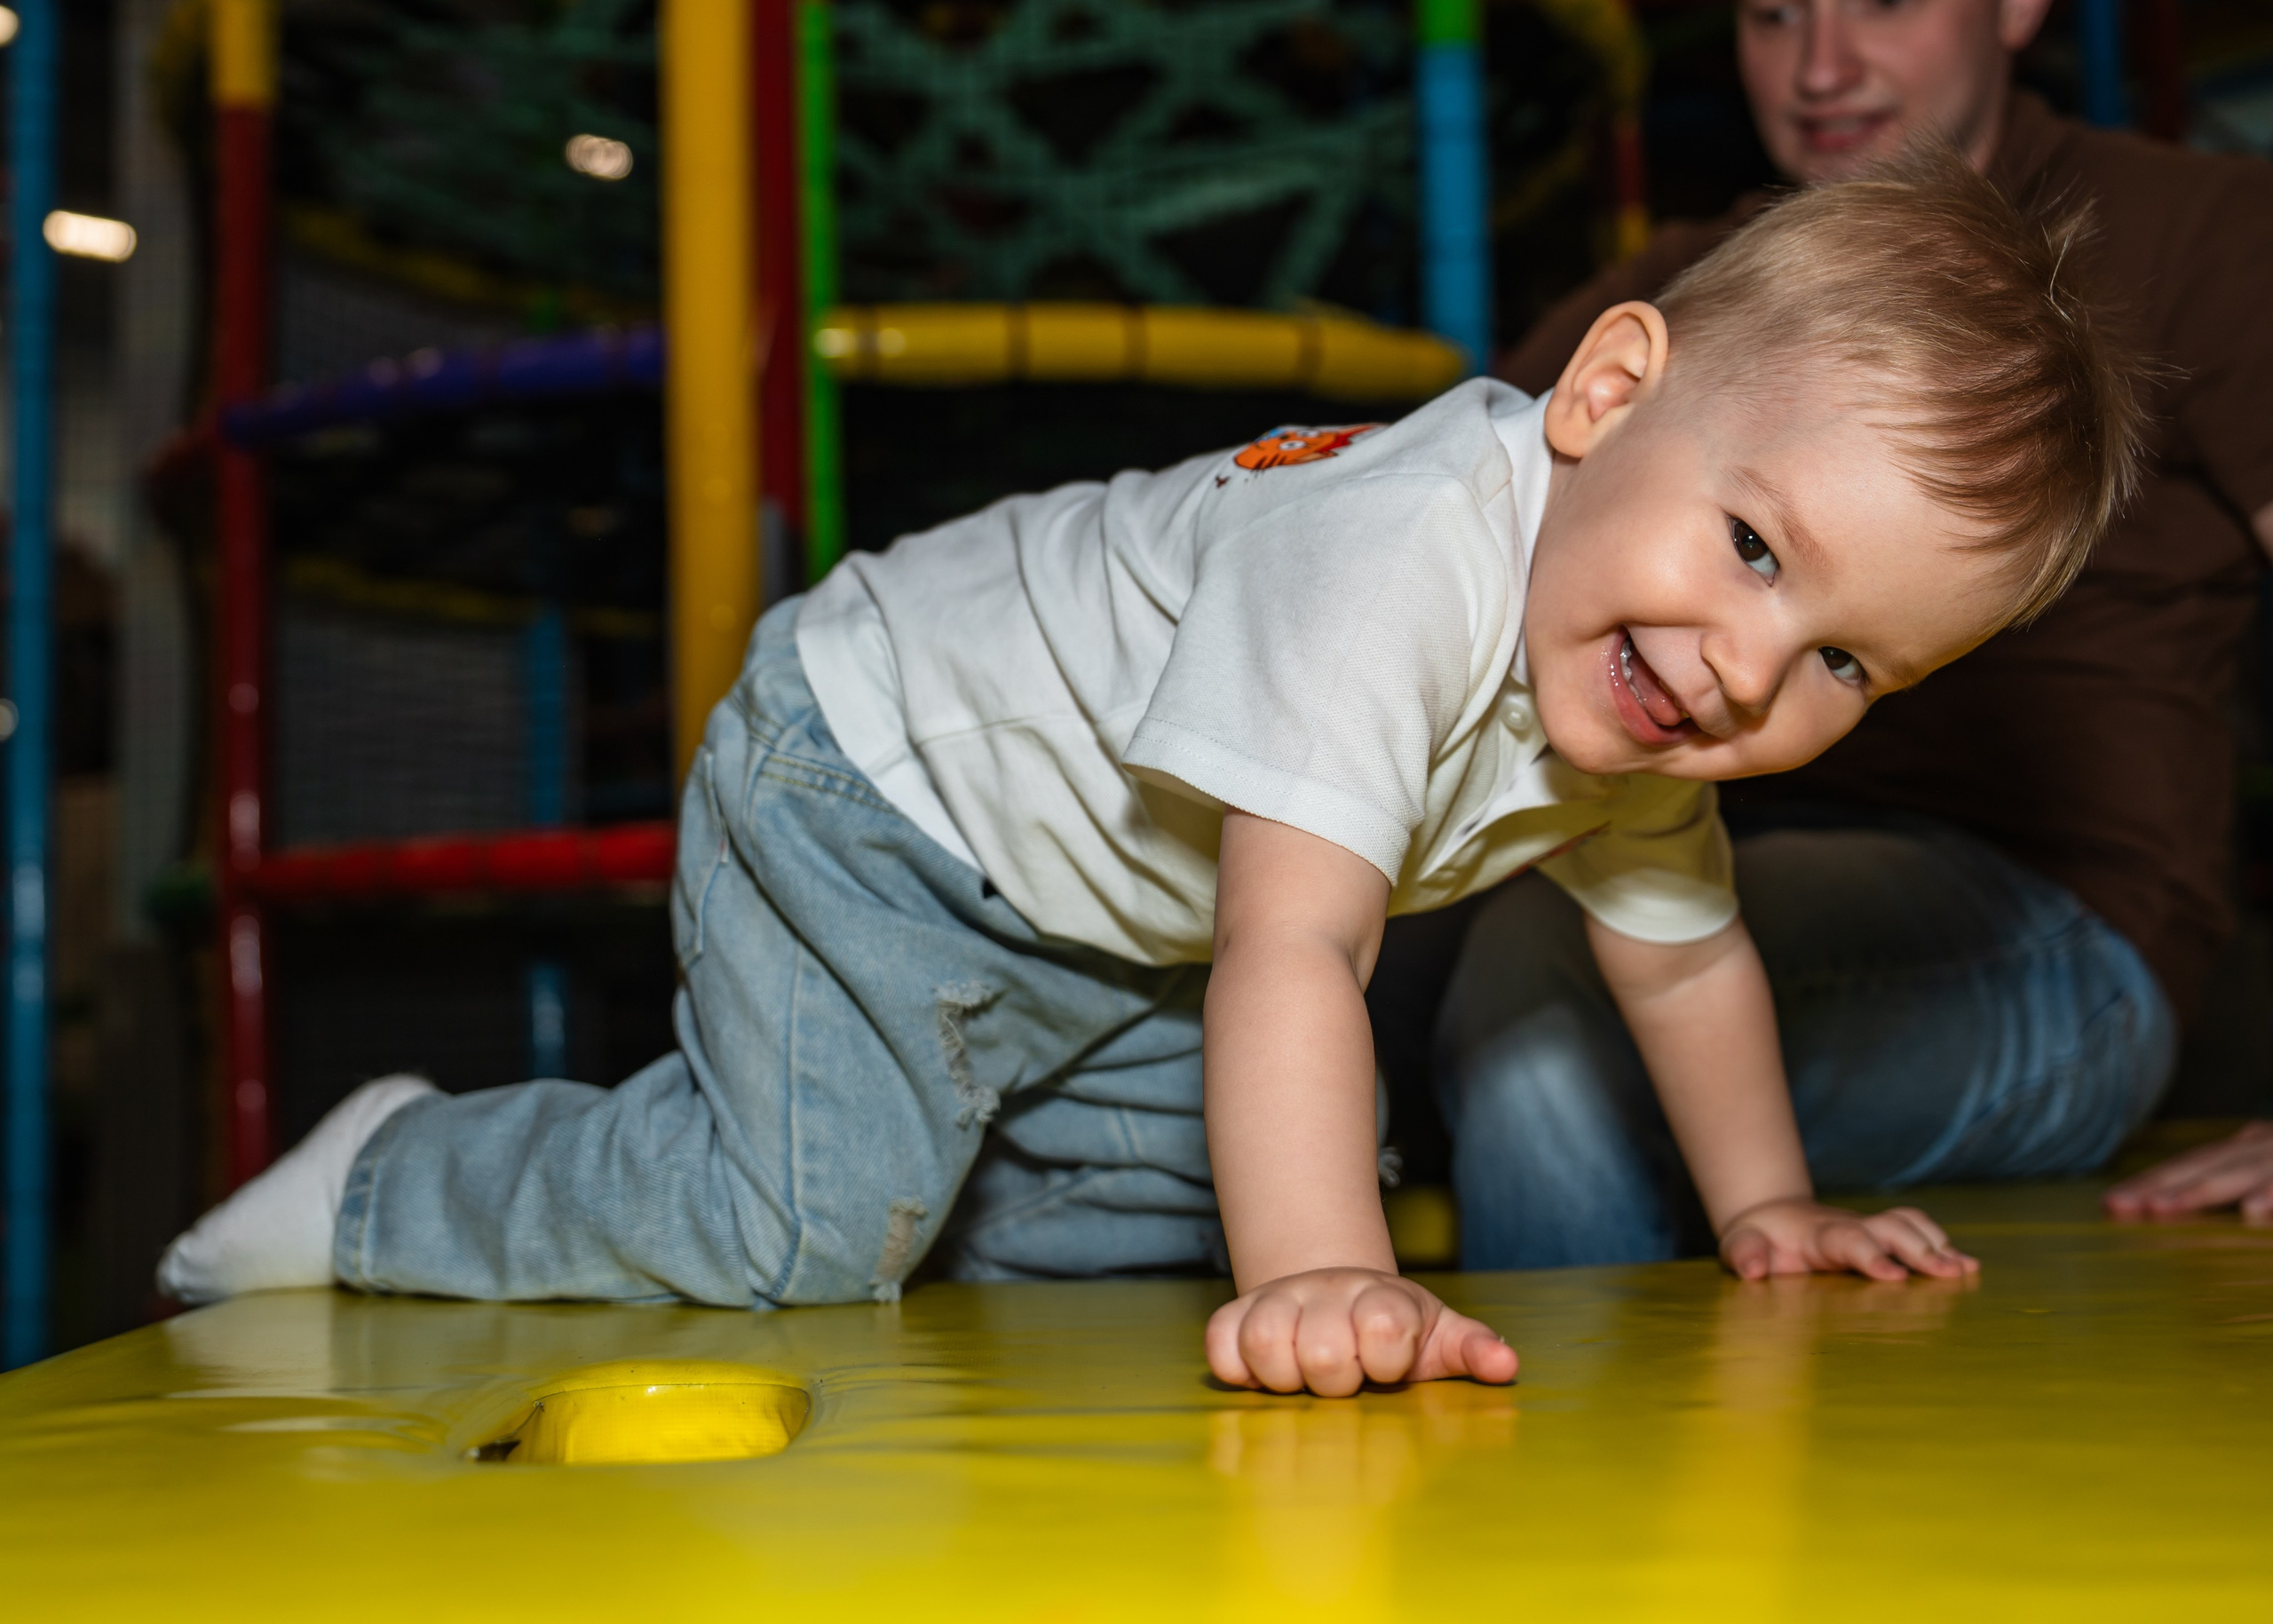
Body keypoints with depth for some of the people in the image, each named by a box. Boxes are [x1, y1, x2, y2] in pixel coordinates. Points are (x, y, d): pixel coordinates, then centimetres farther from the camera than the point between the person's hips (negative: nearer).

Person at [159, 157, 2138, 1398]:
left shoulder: (1641, 720, -9)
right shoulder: (1389, 562, -39)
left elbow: (1683, 947, 7)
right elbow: (1290, 953, -45)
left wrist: (1769, 1207, 8)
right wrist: (1324, 1286, -51)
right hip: (873, 792, -8)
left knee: (1180, 1193, 9)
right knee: (804, 1229, -15)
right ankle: (400, 1183, 6)